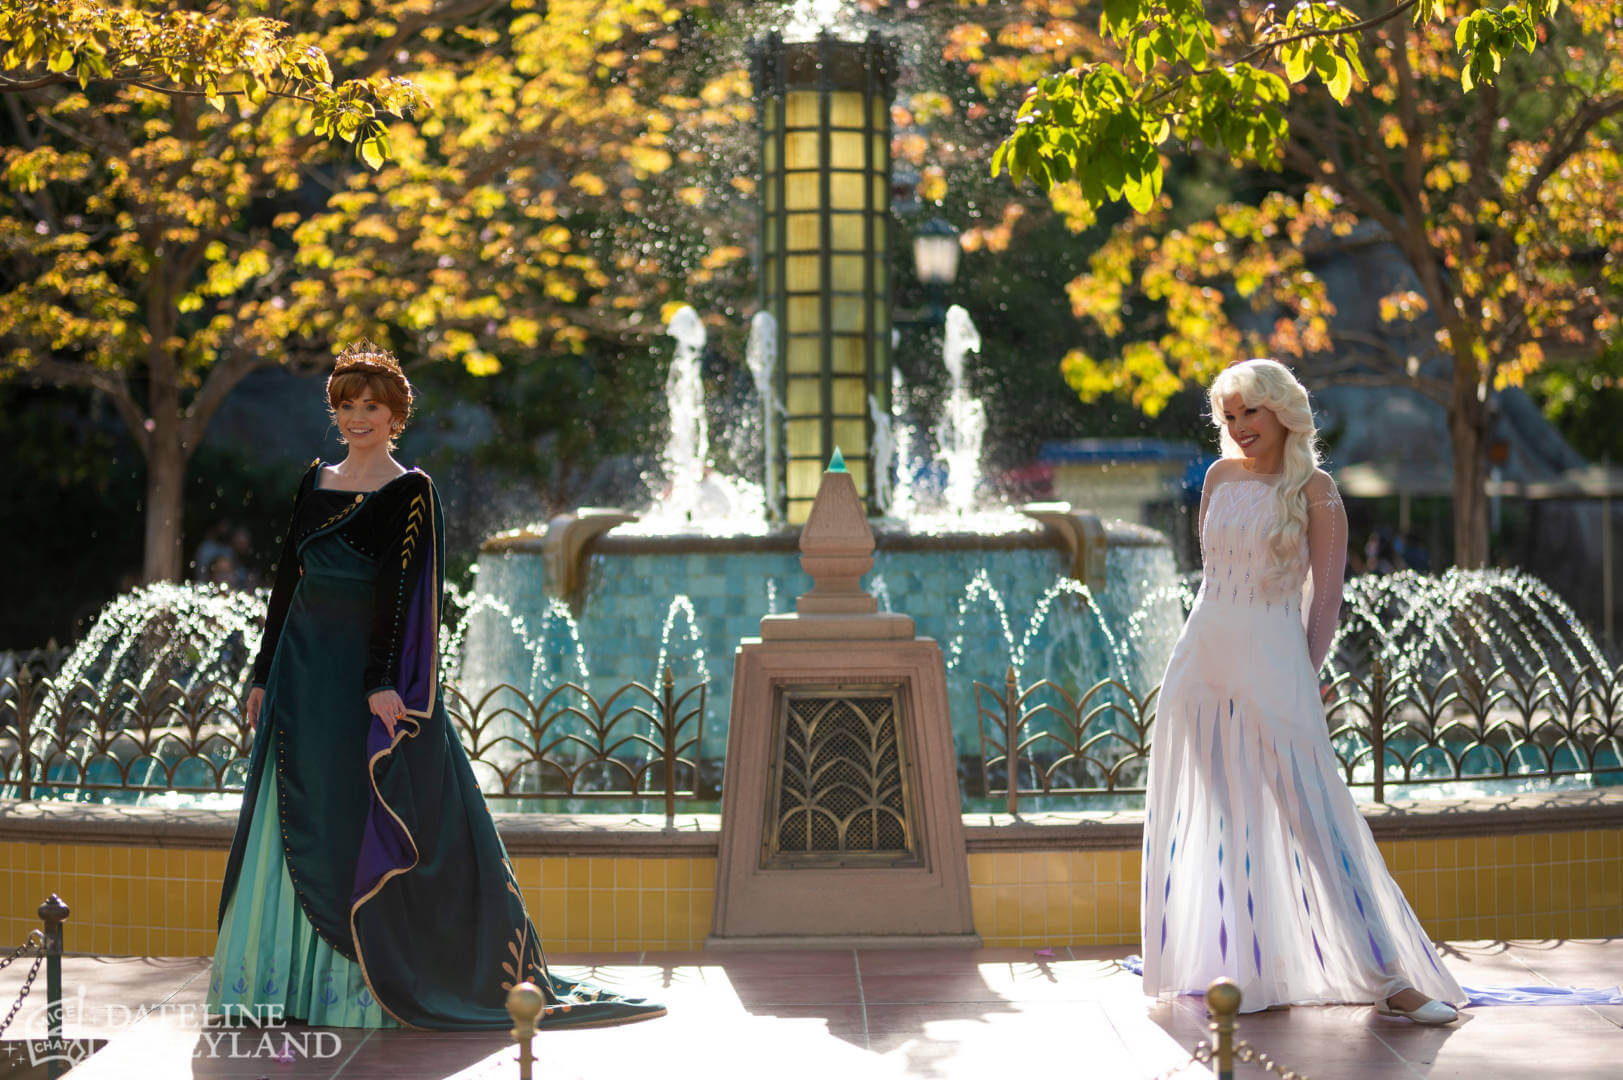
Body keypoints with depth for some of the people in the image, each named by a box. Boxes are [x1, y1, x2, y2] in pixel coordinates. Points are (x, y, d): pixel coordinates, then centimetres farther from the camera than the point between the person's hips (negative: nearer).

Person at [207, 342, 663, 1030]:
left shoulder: (411, 493, -4)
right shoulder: (315, 484, 13)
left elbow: (399, 591, -12)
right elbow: (287, 581, 15)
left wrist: (382, 682, -20)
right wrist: (264, 675, 12)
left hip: (364, 672, -6)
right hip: (302, 671, 6)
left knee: (365, 826, -4)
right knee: (295, 828, 7)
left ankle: (358, 984, 1)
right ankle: (291, 979, 14)